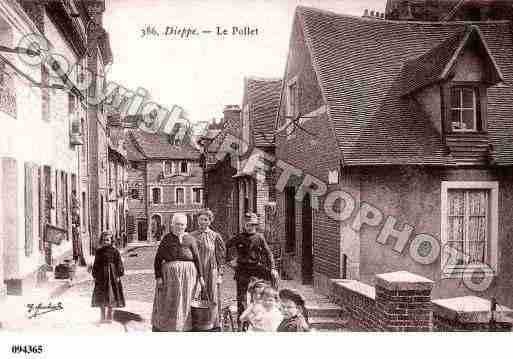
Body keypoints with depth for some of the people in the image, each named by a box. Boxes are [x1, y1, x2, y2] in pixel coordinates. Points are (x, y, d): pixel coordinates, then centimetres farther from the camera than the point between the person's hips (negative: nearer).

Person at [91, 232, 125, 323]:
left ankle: (109, 316, 17)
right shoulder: (99, 252, 5)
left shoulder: (114, 251, -4)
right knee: (101, 295, 5)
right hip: (101, 275, 3)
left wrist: (118, 275, -8)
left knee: (111, 294, 3)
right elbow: (96, 264, 10)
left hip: (112, 275, -3)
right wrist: (94, 275, 6)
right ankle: (103, 316, 17)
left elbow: (119, 263, -3)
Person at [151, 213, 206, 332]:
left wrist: (201, 276, 1)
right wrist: (158, 277, -7)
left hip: (187, 275, 1)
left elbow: (197, 258, 5)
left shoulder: (190, 239, 5)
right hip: (169, 274, 0)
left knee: (184, 303, 7)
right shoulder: (166, 239, 3)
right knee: (166, 303, 4)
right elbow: (158, 259, 1)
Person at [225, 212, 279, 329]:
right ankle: (240, 320, 15)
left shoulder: (259, 237, 1)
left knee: (274, 276, -23)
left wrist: (272, 268, -8)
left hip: (256, 266, 1)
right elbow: (226, 246, 8)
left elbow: (268, 253, 1)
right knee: (241, 295, 3)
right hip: (242, 268, -1)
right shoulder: (239, 237, -2)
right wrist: (230, 260, 2)